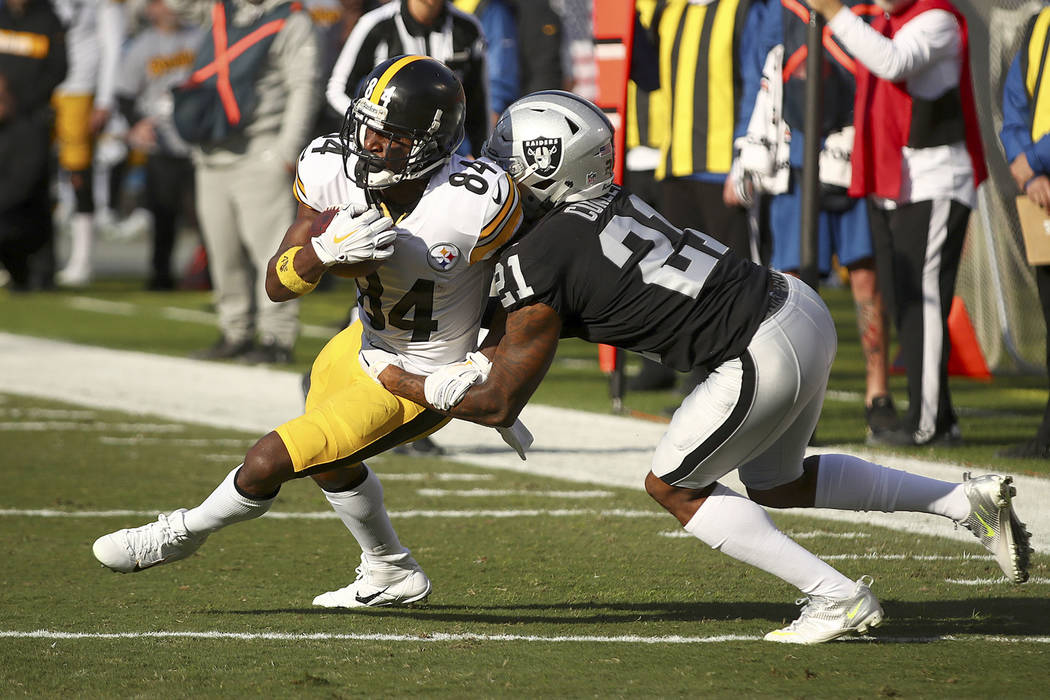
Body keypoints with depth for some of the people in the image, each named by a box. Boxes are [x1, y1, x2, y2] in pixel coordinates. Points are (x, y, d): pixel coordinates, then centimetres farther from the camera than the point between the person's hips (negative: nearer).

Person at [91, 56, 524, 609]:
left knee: (269, 463, -8)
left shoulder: (477, 204, -35)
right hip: (365, 343, 6)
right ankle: (392, 574, 56)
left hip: (417, 384, -6)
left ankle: (180, 535, 23)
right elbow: (278, 284, -18)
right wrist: (324, 253, -38)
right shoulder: (334, 171, -20)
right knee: (331, 463, 31)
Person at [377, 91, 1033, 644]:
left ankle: (837, 597, 5)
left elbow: (498, 404, -2)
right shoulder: (609, 204, 12)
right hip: (800, 305, 9)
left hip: (765, 359, -9)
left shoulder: (537, 265, -12)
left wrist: (406, 384, 11)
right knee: (775, 482, 27)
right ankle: (970, 500, 22)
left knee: (673, 487, 11)